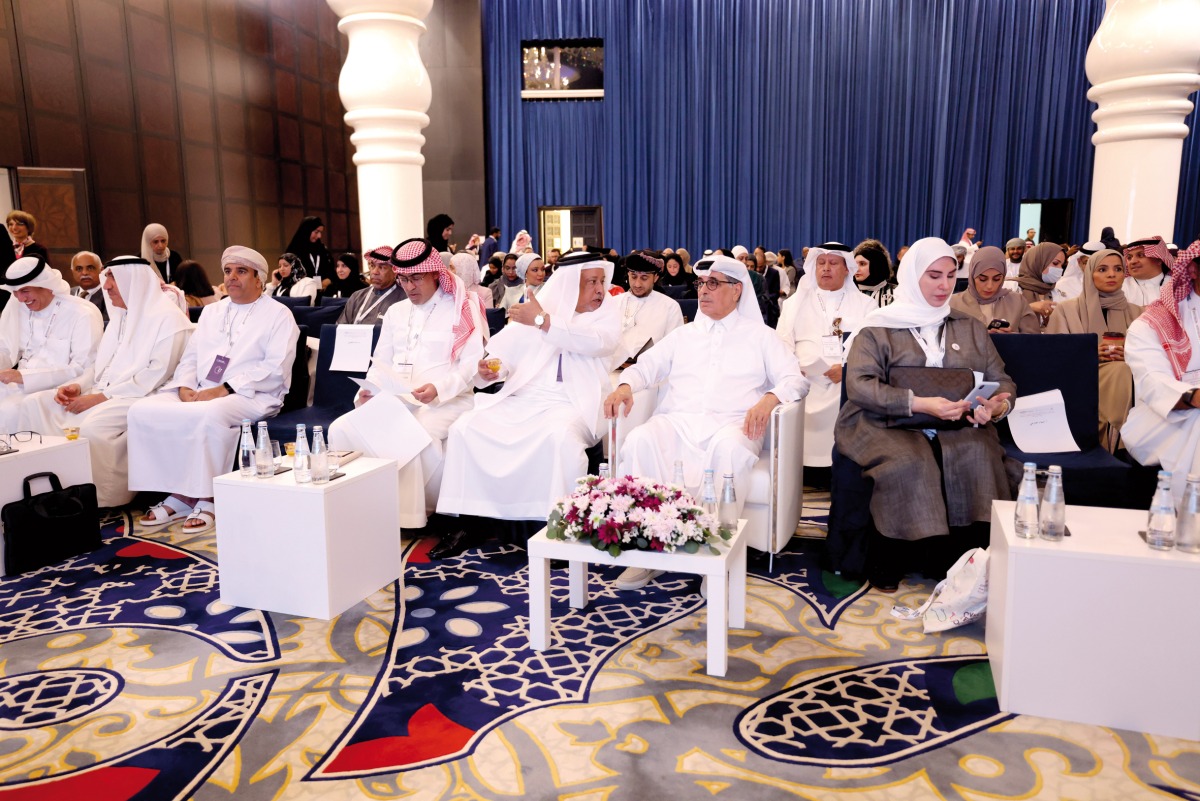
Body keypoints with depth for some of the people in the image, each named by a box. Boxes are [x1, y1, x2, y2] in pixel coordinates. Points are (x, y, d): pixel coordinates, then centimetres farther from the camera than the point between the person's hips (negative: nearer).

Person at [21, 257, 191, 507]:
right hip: (103, 394, 9)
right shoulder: (121, 316, 20)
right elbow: (102, 365, 23)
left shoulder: (168, 318, -8)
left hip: (142, 396, -9)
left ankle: (99, 500, -17)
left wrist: (102, 397, -19)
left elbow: (157, 374, -17)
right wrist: (77, 385, 1)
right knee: (34, 404, -3)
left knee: (92, 426, -33)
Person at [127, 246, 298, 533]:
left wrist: (224, 389, -19)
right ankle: (177, 495, -10)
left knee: (209, 415, -37)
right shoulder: (211, 311, 22)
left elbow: (275, 369, -11)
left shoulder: (278, 314, 1)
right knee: (142, 410, -14)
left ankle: (208, 500, -20)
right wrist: (185, 387, -5)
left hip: (251, 396, -6)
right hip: (200, 393, 7)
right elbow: (190, 357, 18)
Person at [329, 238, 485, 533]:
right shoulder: (395, 312, 21)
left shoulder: (461, 308, 2)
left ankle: (413, 514, -17)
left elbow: (472, 364, -8)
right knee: (341, 430, -18)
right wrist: (369, 388, -2)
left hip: (446, 401, -5)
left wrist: (439, 389, -24)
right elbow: (381, 362, 20)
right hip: (395, 399, 6)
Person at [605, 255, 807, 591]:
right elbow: (646, 366, 19)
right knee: (639, 440, -31)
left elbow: (795, 379, 6)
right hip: (677, 421, 3)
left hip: (730, 424, -2)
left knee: (731, 448, -39)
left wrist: (769, 398, -17)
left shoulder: (760, 335, 18)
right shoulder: (683, 335, 28)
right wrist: (625, 386, -5)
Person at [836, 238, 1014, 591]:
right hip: (887, 425, -3)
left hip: (957, 428, 3)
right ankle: (887, 559, -17)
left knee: (977, 455, -31)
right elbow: (859, 385, -7)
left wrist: (998, 405, -8)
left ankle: (959, 562, -20)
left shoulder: (970, 328, 21)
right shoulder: (878, 328, 7)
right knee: (908, 462, -35)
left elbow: (1001, 381, 19)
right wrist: (921, 404, -19)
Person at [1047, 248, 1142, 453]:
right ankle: (1113, 444, -25)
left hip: (1126, 378, 3)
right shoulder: (1067, 309, 9)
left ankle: (1114, 446, -25)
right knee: (1119, 371, -34)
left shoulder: (1136, 313, 18)